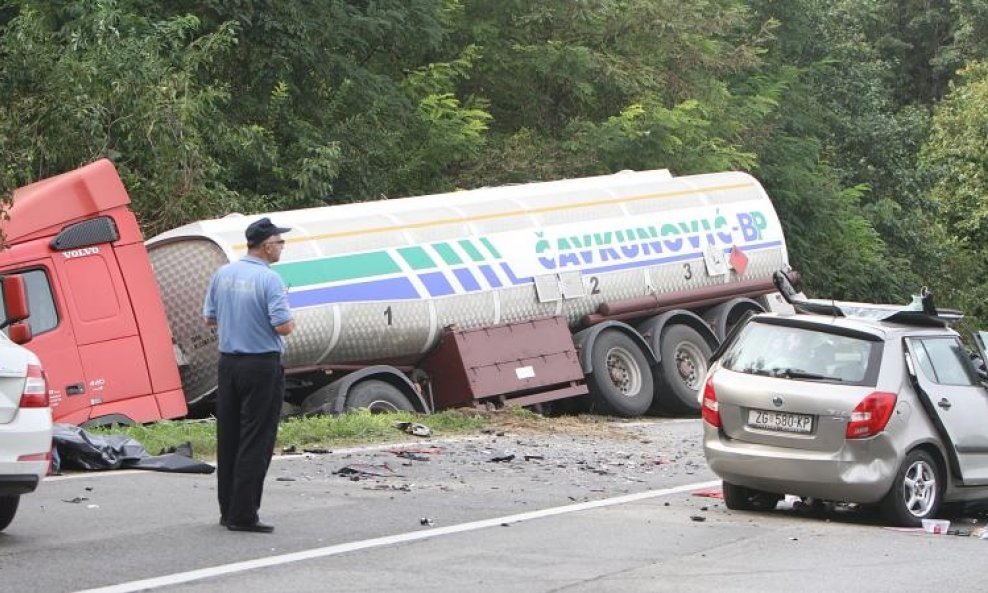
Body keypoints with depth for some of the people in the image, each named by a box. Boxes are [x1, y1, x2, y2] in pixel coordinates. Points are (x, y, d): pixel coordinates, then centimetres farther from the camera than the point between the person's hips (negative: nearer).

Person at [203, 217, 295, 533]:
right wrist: (288, 320, 2)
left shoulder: (223, 274, 5)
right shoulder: (269, 279, -15)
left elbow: (209, 319, 12)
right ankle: (243, 515, -4)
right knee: (256, 442, -3)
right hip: (262, 365, -7)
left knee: (228, 438, 12)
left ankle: (227, 511, 18)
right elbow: (284, 326, -19)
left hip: (228, 363, 7)